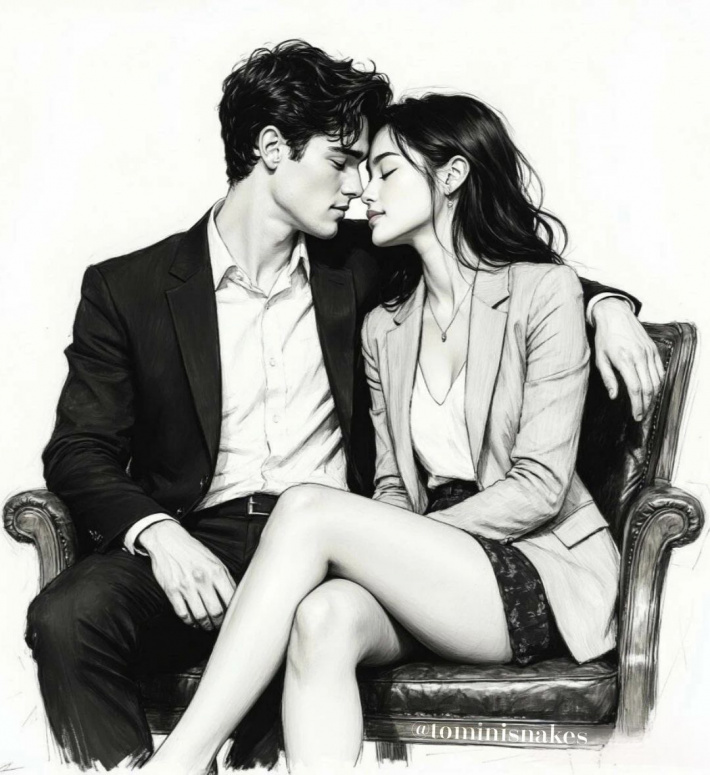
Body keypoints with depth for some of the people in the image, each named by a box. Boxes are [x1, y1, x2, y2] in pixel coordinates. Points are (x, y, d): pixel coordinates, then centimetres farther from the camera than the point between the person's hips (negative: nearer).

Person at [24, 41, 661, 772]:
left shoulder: (354, 266, 17)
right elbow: (79, 452, 4)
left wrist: (605, 301, 10)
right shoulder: (127, 288, 9)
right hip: (197, 548, 0)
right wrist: (157, 535, -15)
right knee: (66, 616, -30)